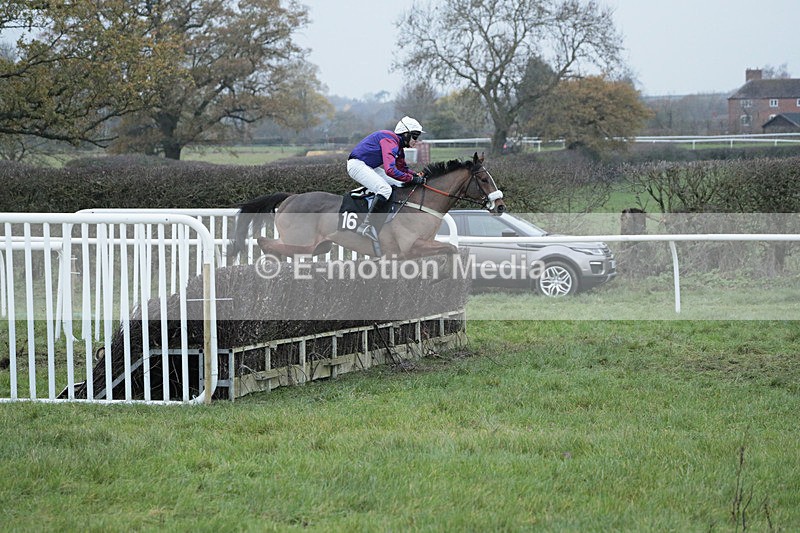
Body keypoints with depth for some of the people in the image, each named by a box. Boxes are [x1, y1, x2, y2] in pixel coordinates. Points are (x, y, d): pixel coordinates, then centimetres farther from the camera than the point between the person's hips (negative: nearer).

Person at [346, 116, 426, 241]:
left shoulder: (398, 145, 11)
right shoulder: (390, 141, -22)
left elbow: (403, 168, 21)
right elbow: (390, 170, -33)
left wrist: (417, 176, 2)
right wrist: (412, 179, -25)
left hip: (370, 167, 11)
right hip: (357, 164, -11)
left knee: (400, 185, 11)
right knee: (385, 189, -28)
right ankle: (366, 226, -32)